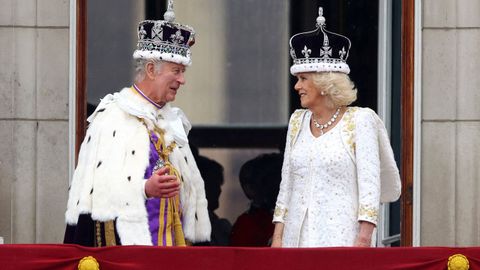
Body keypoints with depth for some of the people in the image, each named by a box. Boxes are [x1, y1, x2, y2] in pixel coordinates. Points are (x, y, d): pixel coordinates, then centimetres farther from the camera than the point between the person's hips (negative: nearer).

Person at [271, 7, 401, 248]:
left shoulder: (359, 120, -2)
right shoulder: (298, 122, 15)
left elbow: (369, 183, -7)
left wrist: (364, 239, -16)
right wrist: (277, 237, 11)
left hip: (341, 237, -5)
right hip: (298, 237, 5)